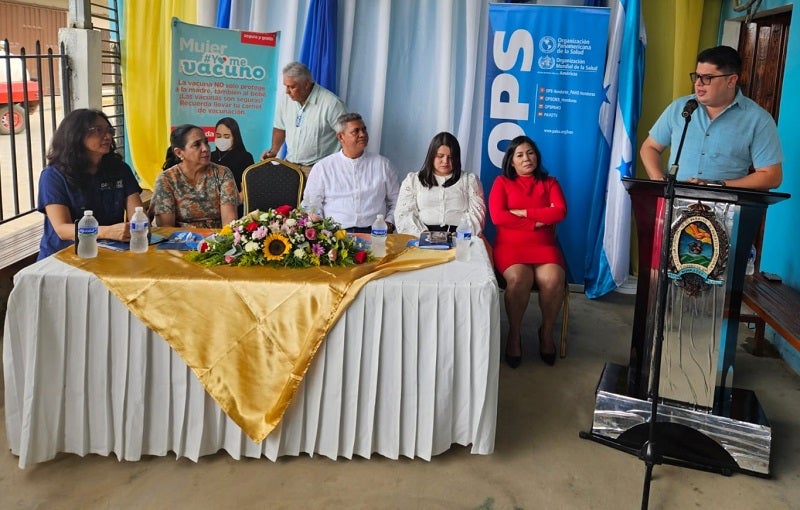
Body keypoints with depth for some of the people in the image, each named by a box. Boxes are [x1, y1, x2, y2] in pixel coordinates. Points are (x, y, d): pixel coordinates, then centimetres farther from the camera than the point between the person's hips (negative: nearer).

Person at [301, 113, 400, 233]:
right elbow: (311, 206, 11)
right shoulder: (322, 167, 12)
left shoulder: (383, 164, 16)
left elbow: (397, 202, 18)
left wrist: (389, 223, 0)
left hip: (372, 232, 1)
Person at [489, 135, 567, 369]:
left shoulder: (549, 183, 16)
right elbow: (498, 216, -6)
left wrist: (523, 212, -9)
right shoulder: (502, 182, 10)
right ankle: (514, 334, -12)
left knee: (553, 279, -30)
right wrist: (536, 222, -7)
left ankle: (547, 331, -4)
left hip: (544, 246, 2)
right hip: (510, 246, -2)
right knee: (519, 278, -34)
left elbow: (560, 212, -3)